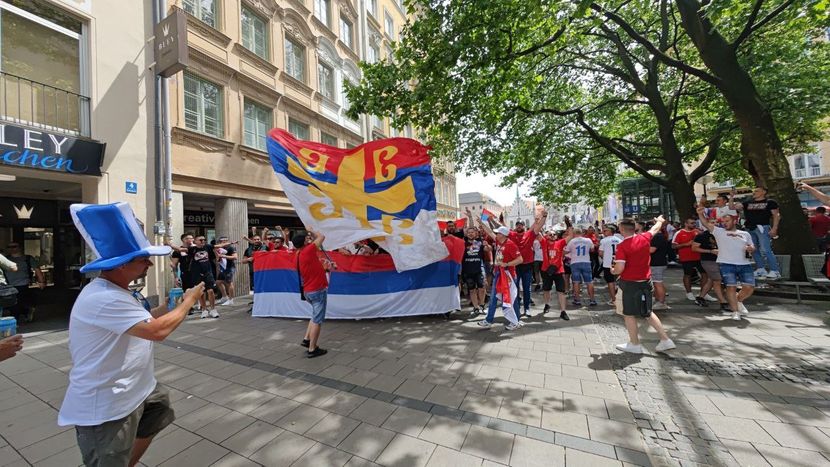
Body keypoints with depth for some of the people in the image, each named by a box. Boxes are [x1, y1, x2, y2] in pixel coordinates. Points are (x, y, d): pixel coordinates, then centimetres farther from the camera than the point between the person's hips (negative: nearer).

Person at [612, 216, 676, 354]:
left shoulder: (622, 246, -20)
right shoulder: (644, 238, -2)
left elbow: (619, 269, -23)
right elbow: (655, 228, 21)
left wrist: (612, 270, -1)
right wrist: (660, 220, 42)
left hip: (630, 283, -7)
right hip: (645, 281, 7)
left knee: (629, 314, 7)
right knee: (647, 313, 22)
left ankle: (635, 344, 17)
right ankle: (665, 340, 25)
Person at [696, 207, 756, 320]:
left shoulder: (745, 234, 17)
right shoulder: (719, 231, 8)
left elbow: (753, 247, 20)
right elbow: (706, 224, -3)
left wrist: (750, 248, -3)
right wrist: (699, 213, -17)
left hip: (745, 265, 3)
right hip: (726, 264, -3)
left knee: (750, 287, -1)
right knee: (731, 287, -7)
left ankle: (738, 301, 26)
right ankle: (735, 311, 3)